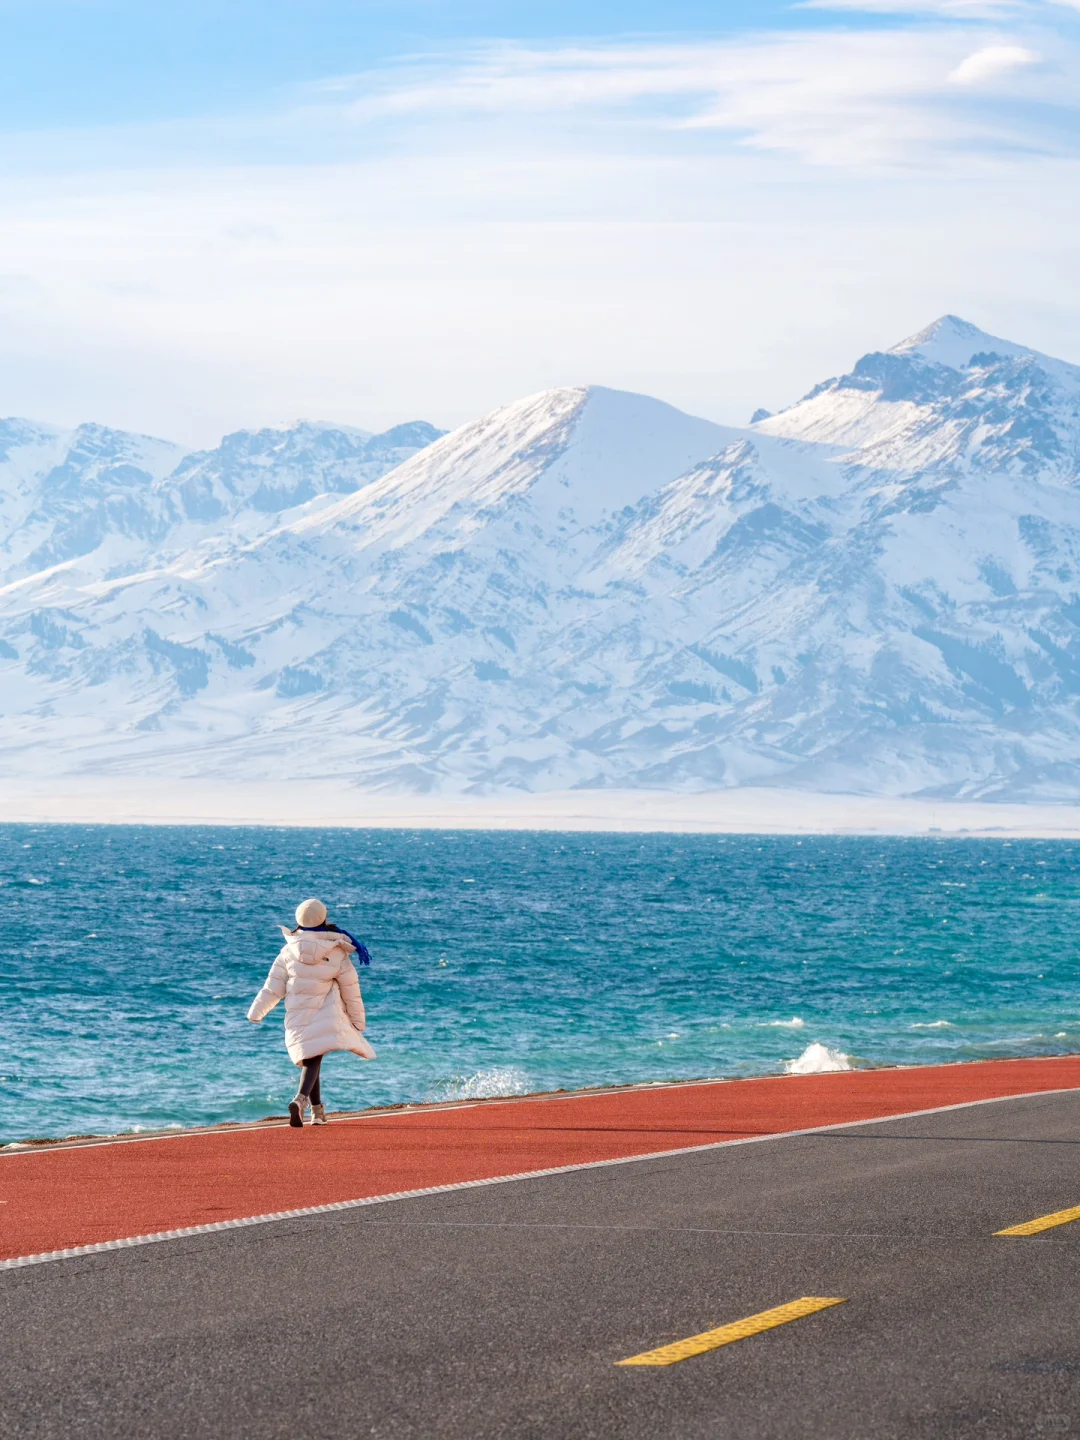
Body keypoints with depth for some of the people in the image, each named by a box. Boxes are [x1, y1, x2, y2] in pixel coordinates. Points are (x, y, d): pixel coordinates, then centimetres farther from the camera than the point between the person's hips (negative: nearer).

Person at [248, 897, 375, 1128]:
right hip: (325, 1018, -3)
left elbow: (273, 988, 3)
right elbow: (351, 993, 3)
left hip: (297, 1020, 3)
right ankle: (300, 1100, -36)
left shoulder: (288, 952, 0)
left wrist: (256, 1012, 15)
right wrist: (358, 1022, 16)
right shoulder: (337, 955, -4)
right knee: (314, 1059, -11)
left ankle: (317, 1110, 23)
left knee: (309, 1059, 18)